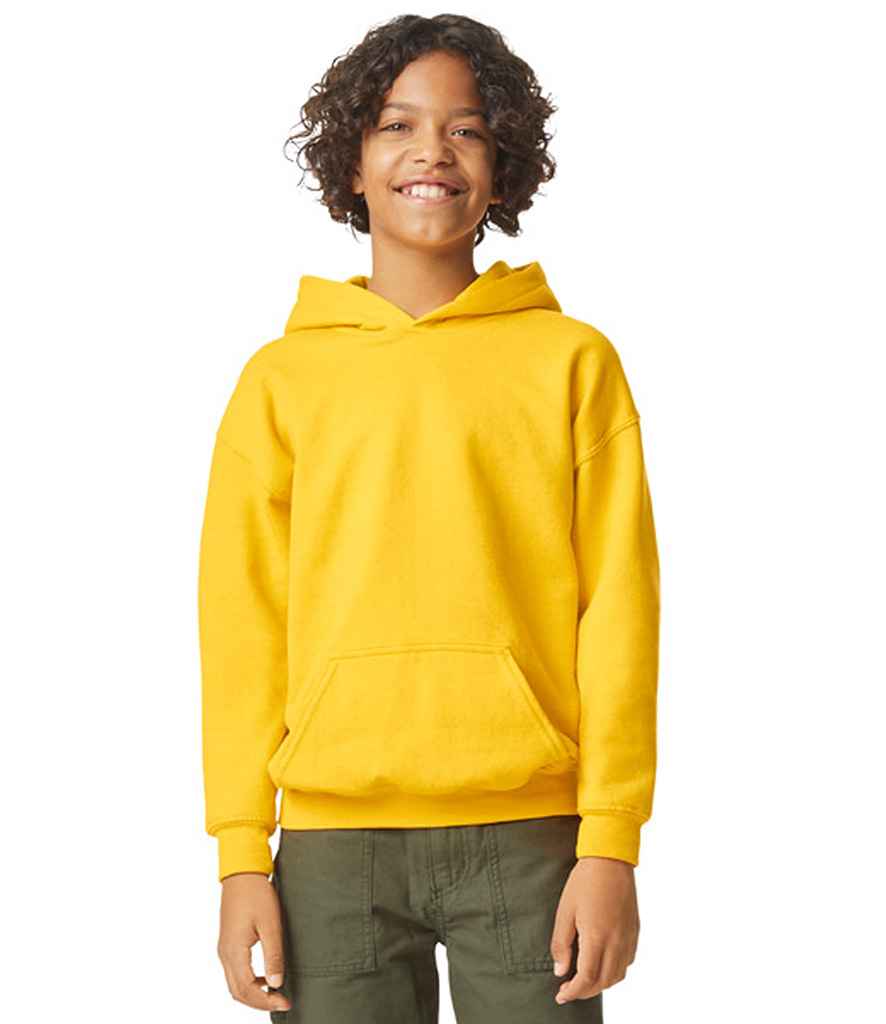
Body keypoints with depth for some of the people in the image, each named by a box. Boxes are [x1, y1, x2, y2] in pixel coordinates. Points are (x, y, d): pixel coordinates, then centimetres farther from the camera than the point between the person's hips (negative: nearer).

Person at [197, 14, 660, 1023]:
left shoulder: (573, 362, 7)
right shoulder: (282, 380, 10)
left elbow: (618, 610, 3)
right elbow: (241, 626, 7)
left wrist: (611, 846, -5)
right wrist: (242, 855, -1)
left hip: (528, 835, -1)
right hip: (333, 837, 1)